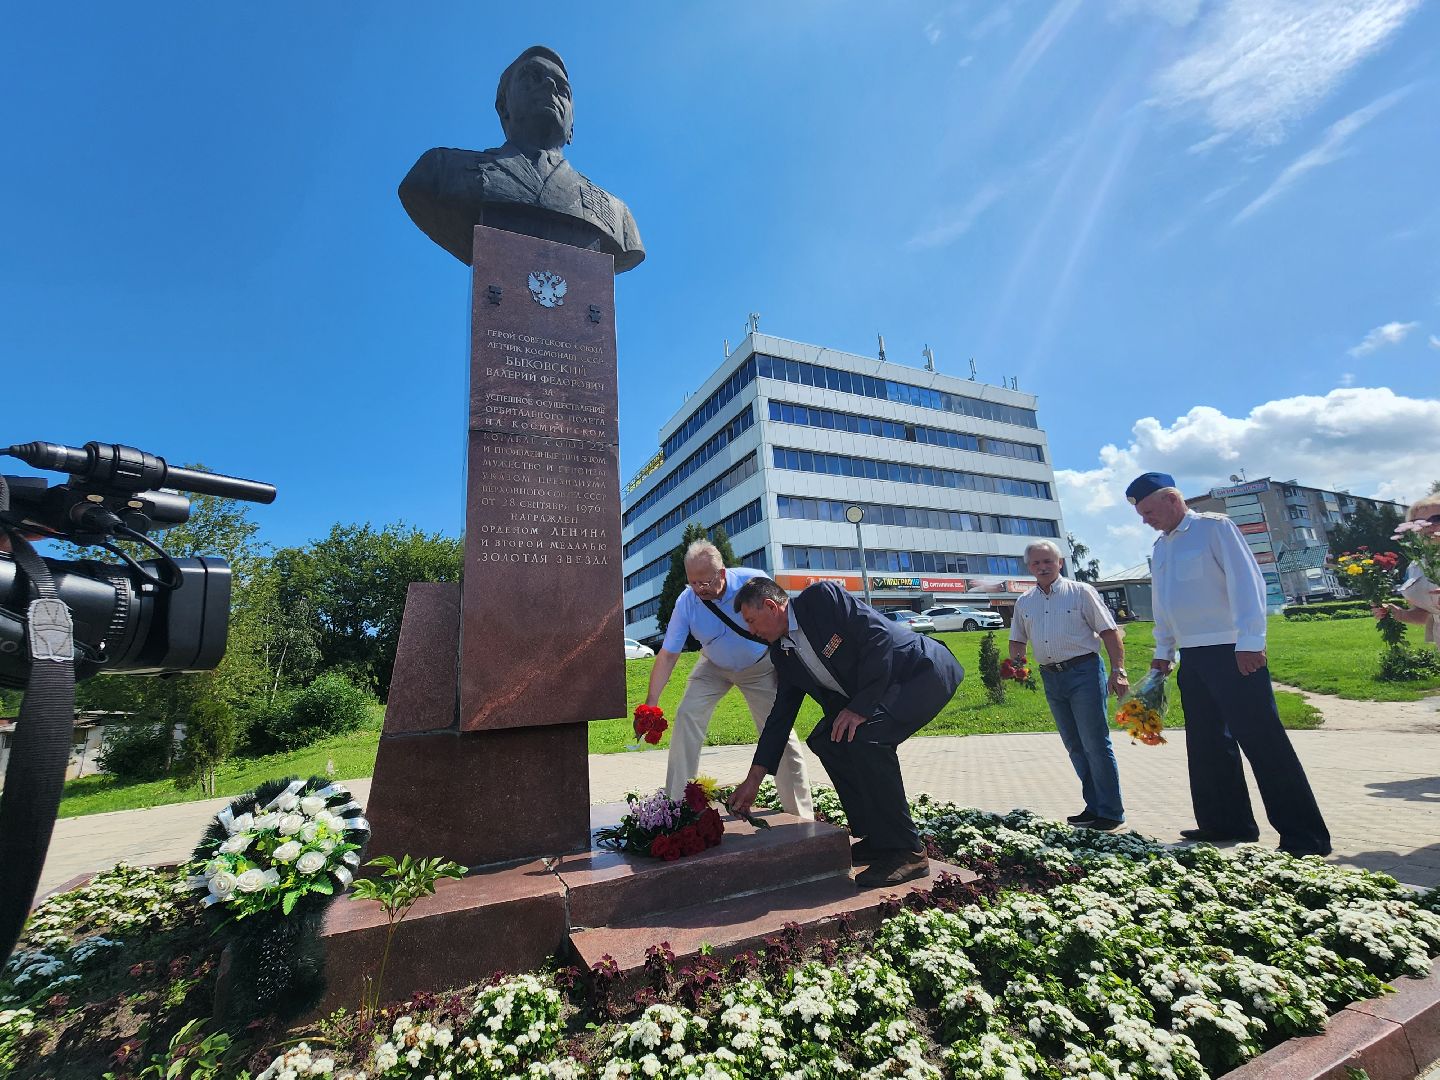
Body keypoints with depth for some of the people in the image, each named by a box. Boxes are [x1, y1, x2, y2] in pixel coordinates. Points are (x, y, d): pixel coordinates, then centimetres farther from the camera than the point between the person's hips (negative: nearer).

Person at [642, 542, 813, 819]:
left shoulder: (754, 581, -29)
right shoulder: (685, 603, -24)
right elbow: (668, 654, -21)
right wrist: (651, 702, -27)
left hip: (760, 667, -1)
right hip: (714, 668, 2)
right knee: (686, 715, -16)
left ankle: (801, 813, 13)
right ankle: (675, 803, -3)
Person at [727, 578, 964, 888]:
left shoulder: (821, 597, -19)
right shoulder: (782, 653, 4)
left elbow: (879, 637, -25)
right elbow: (781, 713, 7)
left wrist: (860, 706, -25)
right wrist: (754, 779, 7)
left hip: (925, 670, -8)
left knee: (865, 735, -27)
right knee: (825, 739, 1)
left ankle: (905, 850, -9)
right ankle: (876, 838, 14)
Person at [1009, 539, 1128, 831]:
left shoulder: (1080, 592, -2)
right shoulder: (1024, 602, 11)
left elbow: (1109, 631, -4)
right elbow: (1017, 640, 16)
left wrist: (1118, 670, -12)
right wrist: (1016, 661, -4)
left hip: (1083, 672, -5)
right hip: (1051, 678, 5)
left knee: (1096, 744, -4)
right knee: (1075, 747, 12)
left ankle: (1111, 812, 8)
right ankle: (1094, 806, 23)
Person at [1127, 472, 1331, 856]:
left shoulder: (1214, 527, -6)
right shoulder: (1160, 547, 15)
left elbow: (1246, 582, -14)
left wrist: (1250, 641, -20)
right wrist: (1162, 650, 17)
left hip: (1232, 652, -7)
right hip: (1192, 657, 8)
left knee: (1262, 741, -4)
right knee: (1208, 743, 12)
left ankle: (1304, 835, 6)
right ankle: (1227, 822, 23)